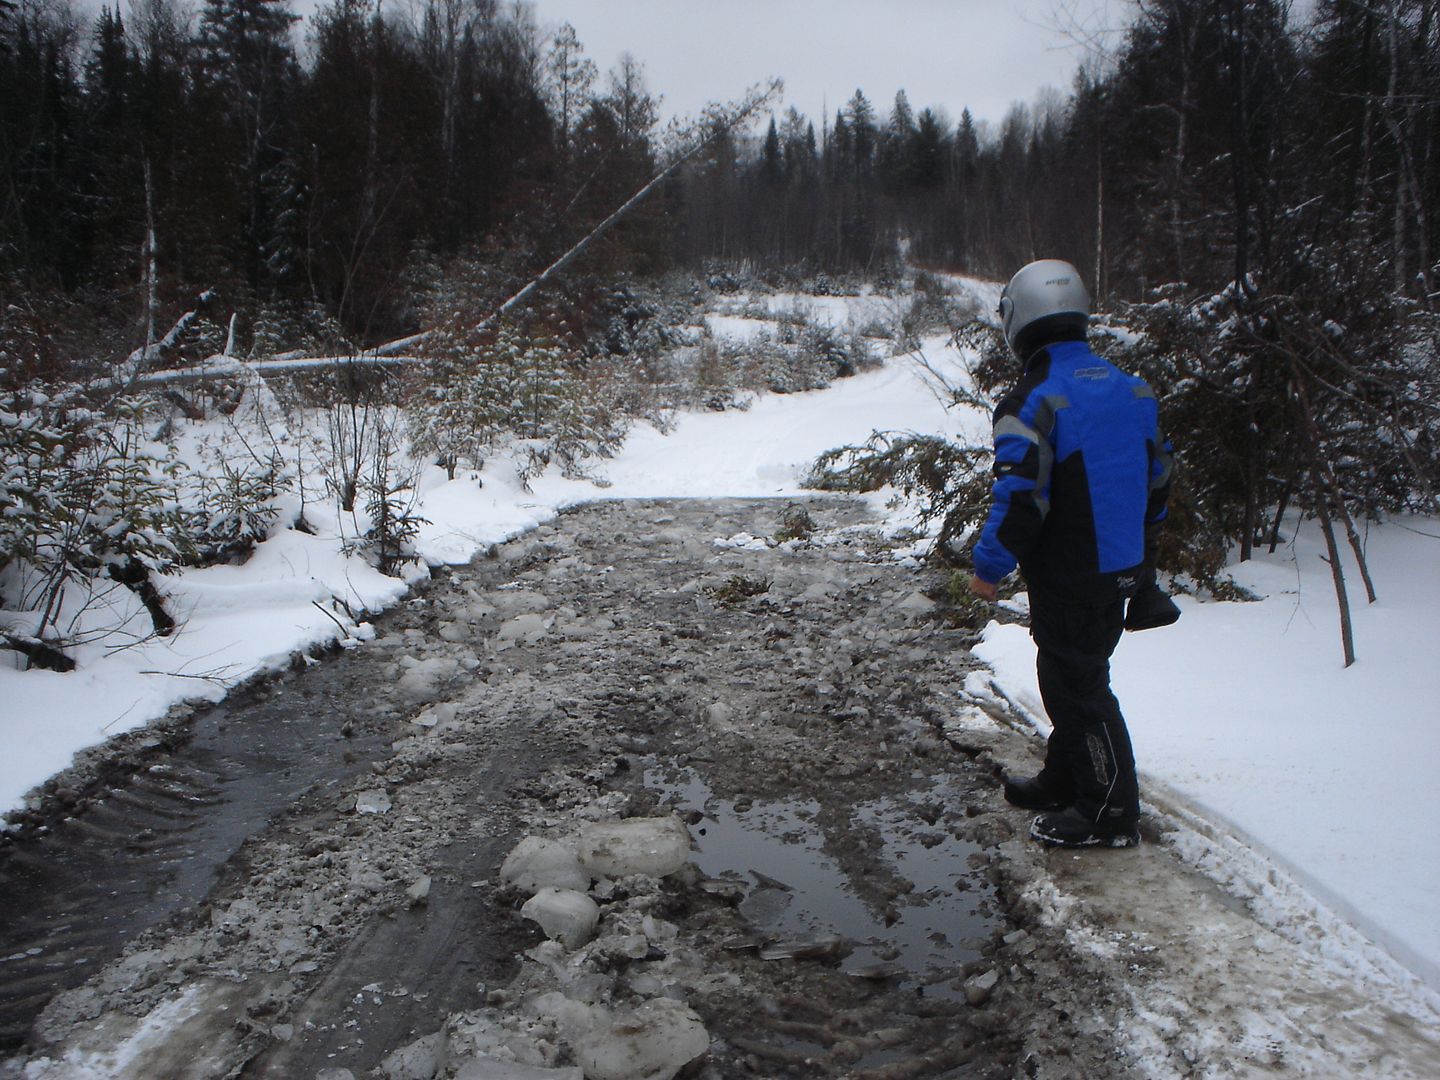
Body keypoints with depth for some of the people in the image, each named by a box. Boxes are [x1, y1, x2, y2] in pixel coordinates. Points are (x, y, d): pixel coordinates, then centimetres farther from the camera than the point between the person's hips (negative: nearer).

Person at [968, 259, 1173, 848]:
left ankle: (1111, 811, 14)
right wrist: (1142, 552, 25)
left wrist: (989, 568, -10)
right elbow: (1158, 479, 14)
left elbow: (1020, 499, -22)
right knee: (1077, 676, 21)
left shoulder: (1031, 403, -19)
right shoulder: (1133, 389, 6)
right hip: (1121, 571, 8)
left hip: (1067, 578, -8)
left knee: (1078, 688, 4)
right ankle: (1064, 782, 36)